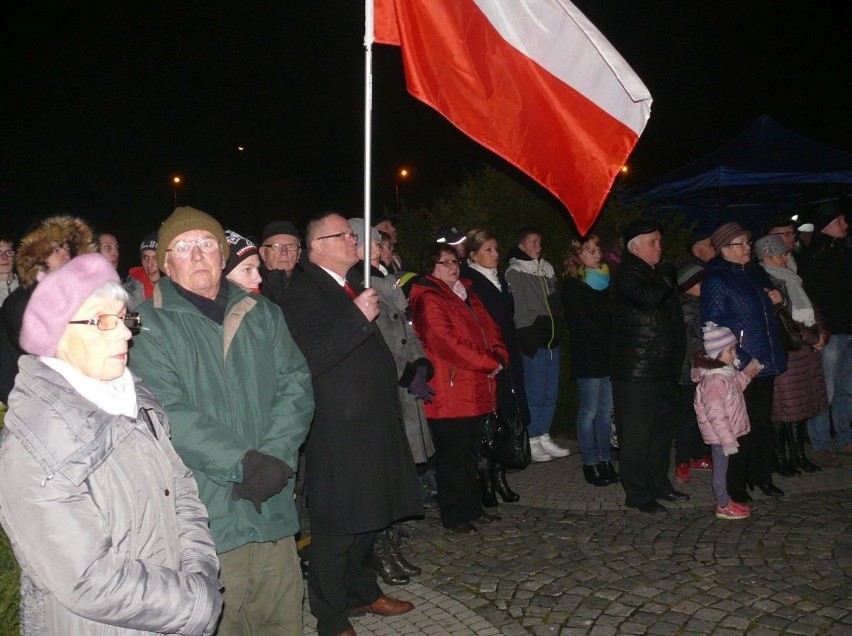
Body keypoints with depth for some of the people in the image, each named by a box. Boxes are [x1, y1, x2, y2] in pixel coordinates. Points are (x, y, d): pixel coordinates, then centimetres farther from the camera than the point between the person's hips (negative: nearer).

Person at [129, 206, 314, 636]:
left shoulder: (262, 314, 12)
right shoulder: (151, 325, -2)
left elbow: (296, 386, 3)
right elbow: (167, 414, -13)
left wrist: (276, 457, -12)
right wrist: (243, 463, -18)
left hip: (272, 507, 4)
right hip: (205, 517, -4)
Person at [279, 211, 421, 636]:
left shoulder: (354, 288, 16)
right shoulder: (302, 294, -12)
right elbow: (309, 360, -26)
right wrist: (357, 317, -27)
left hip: (372, 425, 9)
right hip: (337, 432, -9)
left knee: (367, 518, 20)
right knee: (335, 529, 2)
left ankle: (362, 591, 38)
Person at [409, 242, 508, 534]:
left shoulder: (467, 296, 18)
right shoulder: (428, 300, -11)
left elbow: (491, 329, 18)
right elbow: (446, 342, -21)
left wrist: (499, 355, -4)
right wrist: (490, 362, -16)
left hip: (477, 393, 9)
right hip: (450, 395, -9)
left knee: (470, 453, 17)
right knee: (453, 456, 0)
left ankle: (472, 508, 29)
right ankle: (454, 515, 13)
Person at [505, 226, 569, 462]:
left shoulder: (547, 268, 15)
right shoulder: (514, 273, -5)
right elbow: (517, 309, -10)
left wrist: (558, 330, 14)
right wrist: (527, 338, -14)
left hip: (552, 339, 7)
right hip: (533, 341, -7)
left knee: (551, 392, 10)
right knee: (535, 393, -3)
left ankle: (544, 437, 21)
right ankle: (532, 441, 7)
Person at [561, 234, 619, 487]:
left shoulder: (605, 280, 16)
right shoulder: (572, 285, -4)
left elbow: (612, 316, 16)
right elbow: (581, 323, -11)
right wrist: (610, 339, -13)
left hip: (609, 353, 6)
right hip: (588, 356, -6)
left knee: (606, 410, 8)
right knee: (589, 411, -2)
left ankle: (605, 460, 15)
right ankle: (590, 464, 5)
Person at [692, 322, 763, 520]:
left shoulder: (726, 372, 4)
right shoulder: (714, 381, -27)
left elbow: (734, 389, 24)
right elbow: (715, 414, -27)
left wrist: (746, 374, 10)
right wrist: (728, 439, -24)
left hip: (726, 432, 9)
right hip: (720, 435, -9)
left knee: (721, 468, 20)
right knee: (720, 469, 5)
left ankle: (725, 501, 33)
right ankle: (723, 507, 17)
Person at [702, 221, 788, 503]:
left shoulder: (756, 273, 12)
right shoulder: (716, 280, -11)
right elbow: (713, 325, -13)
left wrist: (774, 299, 5)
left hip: (766, 361, 7)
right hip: (738, 364, -7)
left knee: (763, 422, 16)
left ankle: (761, 476, 30)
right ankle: (735, 485, 14)